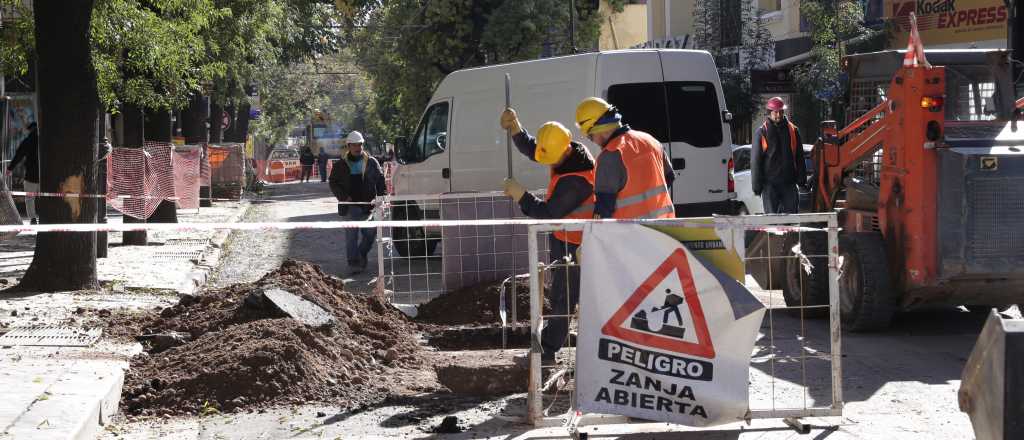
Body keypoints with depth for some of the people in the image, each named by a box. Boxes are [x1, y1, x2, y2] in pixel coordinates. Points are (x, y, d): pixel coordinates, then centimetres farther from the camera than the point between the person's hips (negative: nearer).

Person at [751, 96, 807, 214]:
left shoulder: (793, 130, 9)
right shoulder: (761, 132, 0)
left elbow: (799, 157, 13)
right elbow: (755, 160, 0)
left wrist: (802, 179, 5)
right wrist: (756, 185, -5)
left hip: (789, 182, 2)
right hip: (769, 183, -2)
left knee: (792, 212, 0)